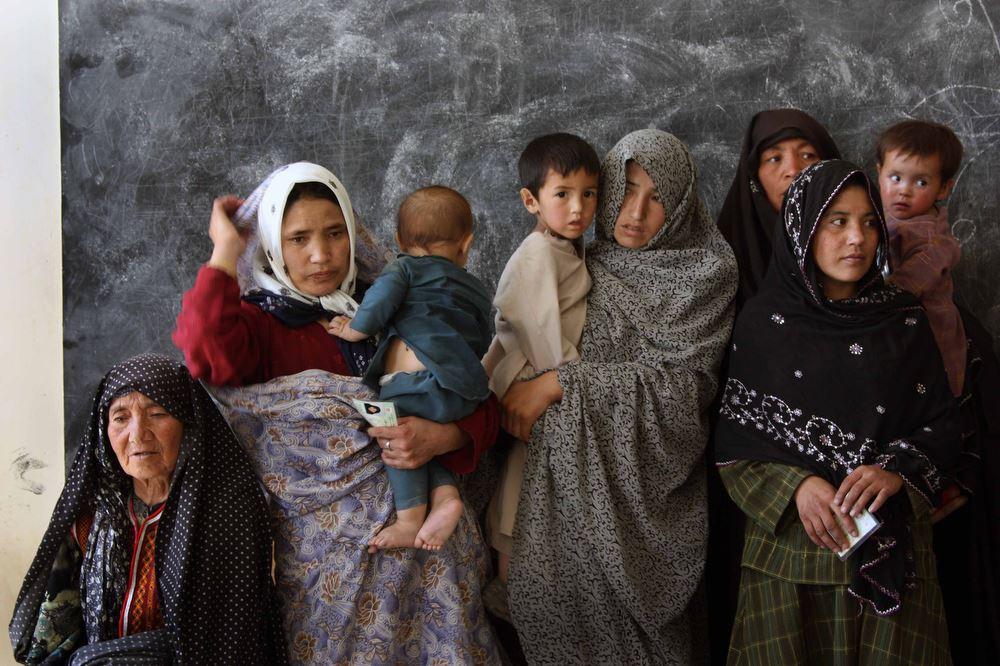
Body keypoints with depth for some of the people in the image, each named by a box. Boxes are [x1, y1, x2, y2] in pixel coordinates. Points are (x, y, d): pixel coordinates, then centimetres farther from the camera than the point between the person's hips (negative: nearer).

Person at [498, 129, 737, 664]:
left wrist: (561, 383, -11)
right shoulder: (581, 267, 13)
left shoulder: (706, 275, 1)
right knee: (549, 597, -11)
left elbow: (683, 383, -9)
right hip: (570, 477, 3)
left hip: (647, 484, -3)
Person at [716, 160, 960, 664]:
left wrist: (897, 470, -15)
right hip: (790, 542, -1)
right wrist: (795, 486, -18)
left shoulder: (904, 320, 4)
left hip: (892, 543, 2)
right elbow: (733, 440, -1)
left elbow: (944, 425, 4)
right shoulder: (762, 321, -2)